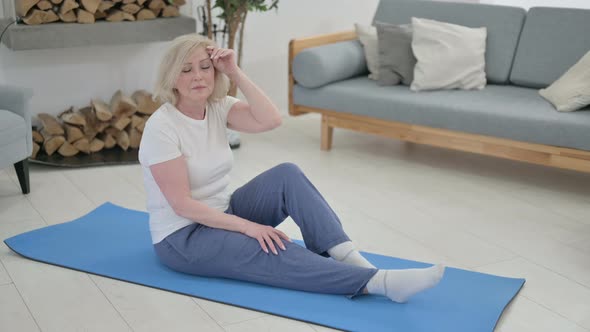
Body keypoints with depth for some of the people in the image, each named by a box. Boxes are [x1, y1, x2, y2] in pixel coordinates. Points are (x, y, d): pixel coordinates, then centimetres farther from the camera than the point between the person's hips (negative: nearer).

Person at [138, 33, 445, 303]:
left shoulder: (217, 106, -1)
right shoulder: (161, 127, -21)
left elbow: (271, 120, -18)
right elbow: (181, 203, -23)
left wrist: (235, 73, -19)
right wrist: (246, 226, -24)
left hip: (221, 215, 7)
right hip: (181, 238, -7)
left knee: (286, 176, -16)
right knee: (274, 251, -30)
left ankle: (347, 256, -26)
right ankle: (376, 281, -40)